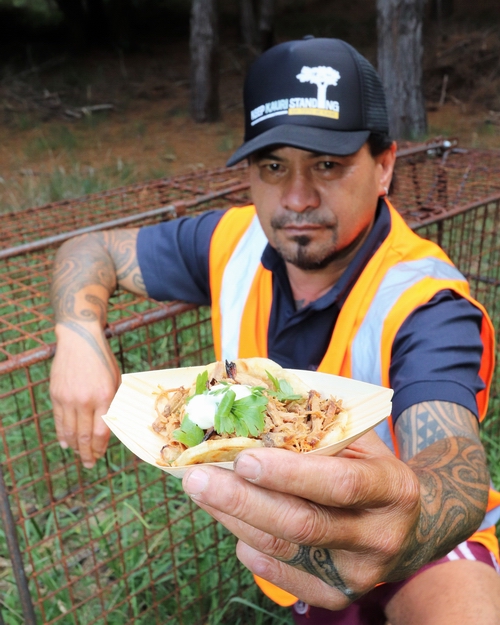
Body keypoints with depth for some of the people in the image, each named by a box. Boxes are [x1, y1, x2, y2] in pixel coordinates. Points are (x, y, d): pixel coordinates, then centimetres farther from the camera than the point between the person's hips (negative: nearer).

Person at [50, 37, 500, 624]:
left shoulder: (425, 305, -28)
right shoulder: (236, 242, -13)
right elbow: (92, 250, -1)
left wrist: (411, 526, -66)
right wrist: (80, 338, -21)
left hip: (421, 545, -4)